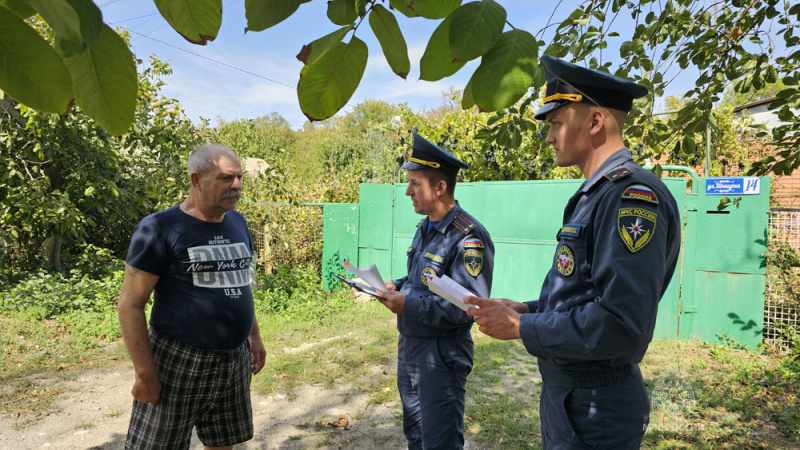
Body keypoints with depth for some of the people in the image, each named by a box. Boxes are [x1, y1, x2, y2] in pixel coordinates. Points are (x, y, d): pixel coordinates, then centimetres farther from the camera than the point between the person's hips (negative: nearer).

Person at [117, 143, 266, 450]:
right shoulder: (160, 228, -12)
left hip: (234, 361, 6)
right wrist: (145, 373, -14)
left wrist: (254, 336, 15)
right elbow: (130, 304, -12)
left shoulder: (237, 222, 7)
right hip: (179, 363, -5)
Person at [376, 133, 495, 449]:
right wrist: (398, 287, 0)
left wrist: (410, 304, -25)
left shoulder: (469, 237, -22)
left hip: (441, 357, -9)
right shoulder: (425, 227, 8)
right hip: (409, 347, 9)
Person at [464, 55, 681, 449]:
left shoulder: (632, 194, -22)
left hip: (595, 416, -9)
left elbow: (622, 325, -29)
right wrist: (523, 309, 4)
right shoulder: (594, 195, 10)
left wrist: (521, 327, -20)